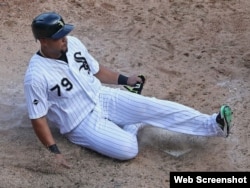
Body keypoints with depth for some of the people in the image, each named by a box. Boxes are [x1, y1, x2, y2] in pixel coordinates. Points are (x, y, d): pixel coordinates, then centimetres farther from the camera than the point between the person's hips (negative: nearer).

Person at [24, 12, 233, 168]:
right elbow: (38, 118, -18)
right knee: (127, 149, -25)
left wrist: (124, 80, 16)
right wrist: (54, 152, -23)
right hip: (82, 122, -5)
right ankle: (132, 126, 8)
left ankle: (212, 125, -10)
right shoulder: (36, 76, -24)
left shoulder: (73, 43, -5)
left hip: (102, 97, 6)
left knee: (150, 106, -13)